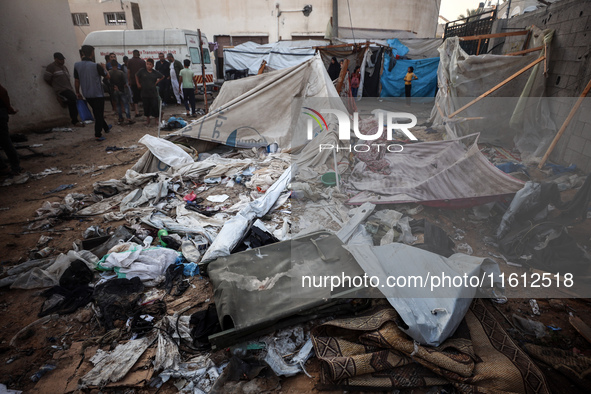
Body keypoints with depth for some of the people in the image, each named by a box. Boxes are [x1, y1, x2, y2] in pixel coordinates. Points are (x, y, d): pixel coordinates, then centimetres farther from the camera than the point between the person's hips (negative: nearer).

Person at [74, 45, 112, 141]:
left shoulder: (77, 65, -1)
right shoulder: (96, 66, -17)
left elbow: (76, 81, 4)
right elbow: (107, 76, -5)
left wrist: (77, 92, 17)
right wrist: (104, 68, 13)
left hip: (87, 94, 6)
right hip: (98, 94, -6)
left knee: (97, 113, 21)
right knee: (99, 114, 2)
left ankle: (106, 127, 37)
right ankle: (98, 135, 2)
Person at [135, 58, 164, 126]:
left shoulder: (155, 72, -1)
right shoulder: (142, 71, -2)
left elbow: (162, 77, 16)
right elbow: (136, 76, 15)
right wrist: (138, 84, 10)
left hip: (153, 93, -1)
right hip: (145, 93, 1)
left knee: (155, 106, -3)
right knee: (146, 106, 8)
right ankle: (147, 119, 22)